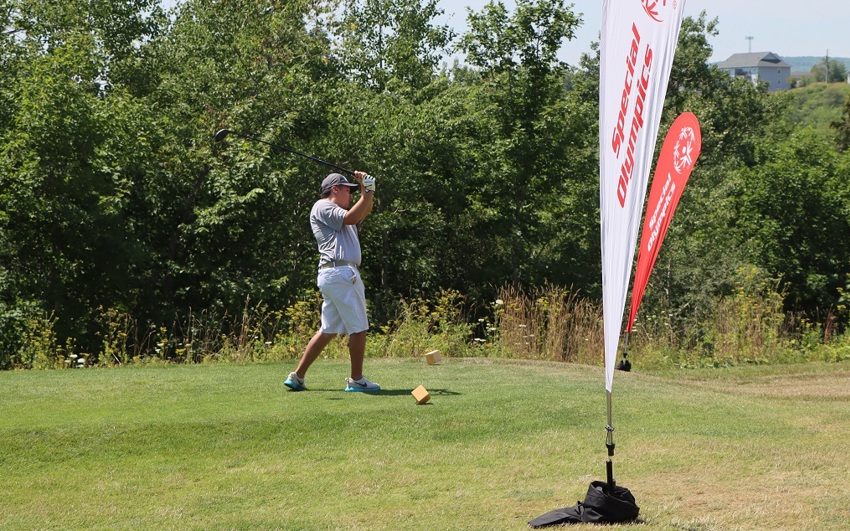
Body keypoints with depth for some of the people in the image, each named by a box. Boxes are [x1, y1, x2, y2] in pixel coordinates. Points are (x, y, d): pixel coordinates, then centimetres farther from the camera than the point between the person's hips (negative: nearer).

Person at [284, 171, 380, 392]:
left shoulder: (338, 212, 29)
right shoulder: (322, 207, 0)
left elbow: (364, 211, 27)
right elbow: (351, 218, -12)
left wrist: (367, 190, 11)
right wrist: (367, 192, -5)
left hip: (332, 275, 10)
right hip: (340, 272, -10)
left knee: (328, 330, 11)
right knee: (359, 327, -6)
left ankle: (297, 376, 10)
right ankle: (356, 380, -1)